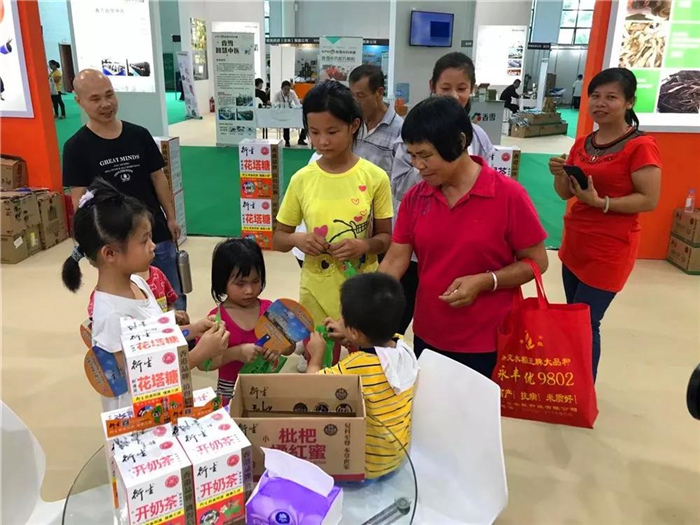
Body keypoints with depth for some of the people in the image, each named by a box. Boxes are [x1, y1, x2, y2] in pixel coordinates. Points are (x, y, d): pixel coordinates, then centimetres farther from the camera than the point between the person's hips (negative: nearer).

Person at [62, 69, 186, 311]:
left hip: (157, 233, 3)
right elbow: (80, 199, -8)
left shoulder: (139, 135, 2)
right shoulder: (76, 147, -6)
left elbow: (158, 178, 7)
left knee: (173, 300, 15)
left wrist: (171, 218, 4)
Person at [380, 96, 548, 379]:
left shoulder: (508, 195, -14)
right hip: (427, 337, 4)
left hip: (487, 343, -4)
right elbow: (395, 260, -3)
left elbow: (536, 262, -8)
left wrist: (484, 281, -23)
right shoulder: (414, 198, -2)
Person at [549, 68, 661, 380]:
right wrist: (560, 175, -11)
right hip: (574, 243, 7)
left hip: (610, 250, -7)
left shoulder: (641, 147, -14)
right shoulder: (582, 144, 7)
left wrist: (600, 202, -25)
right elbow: (566, 194, 9)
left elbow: (649, 200, -16)